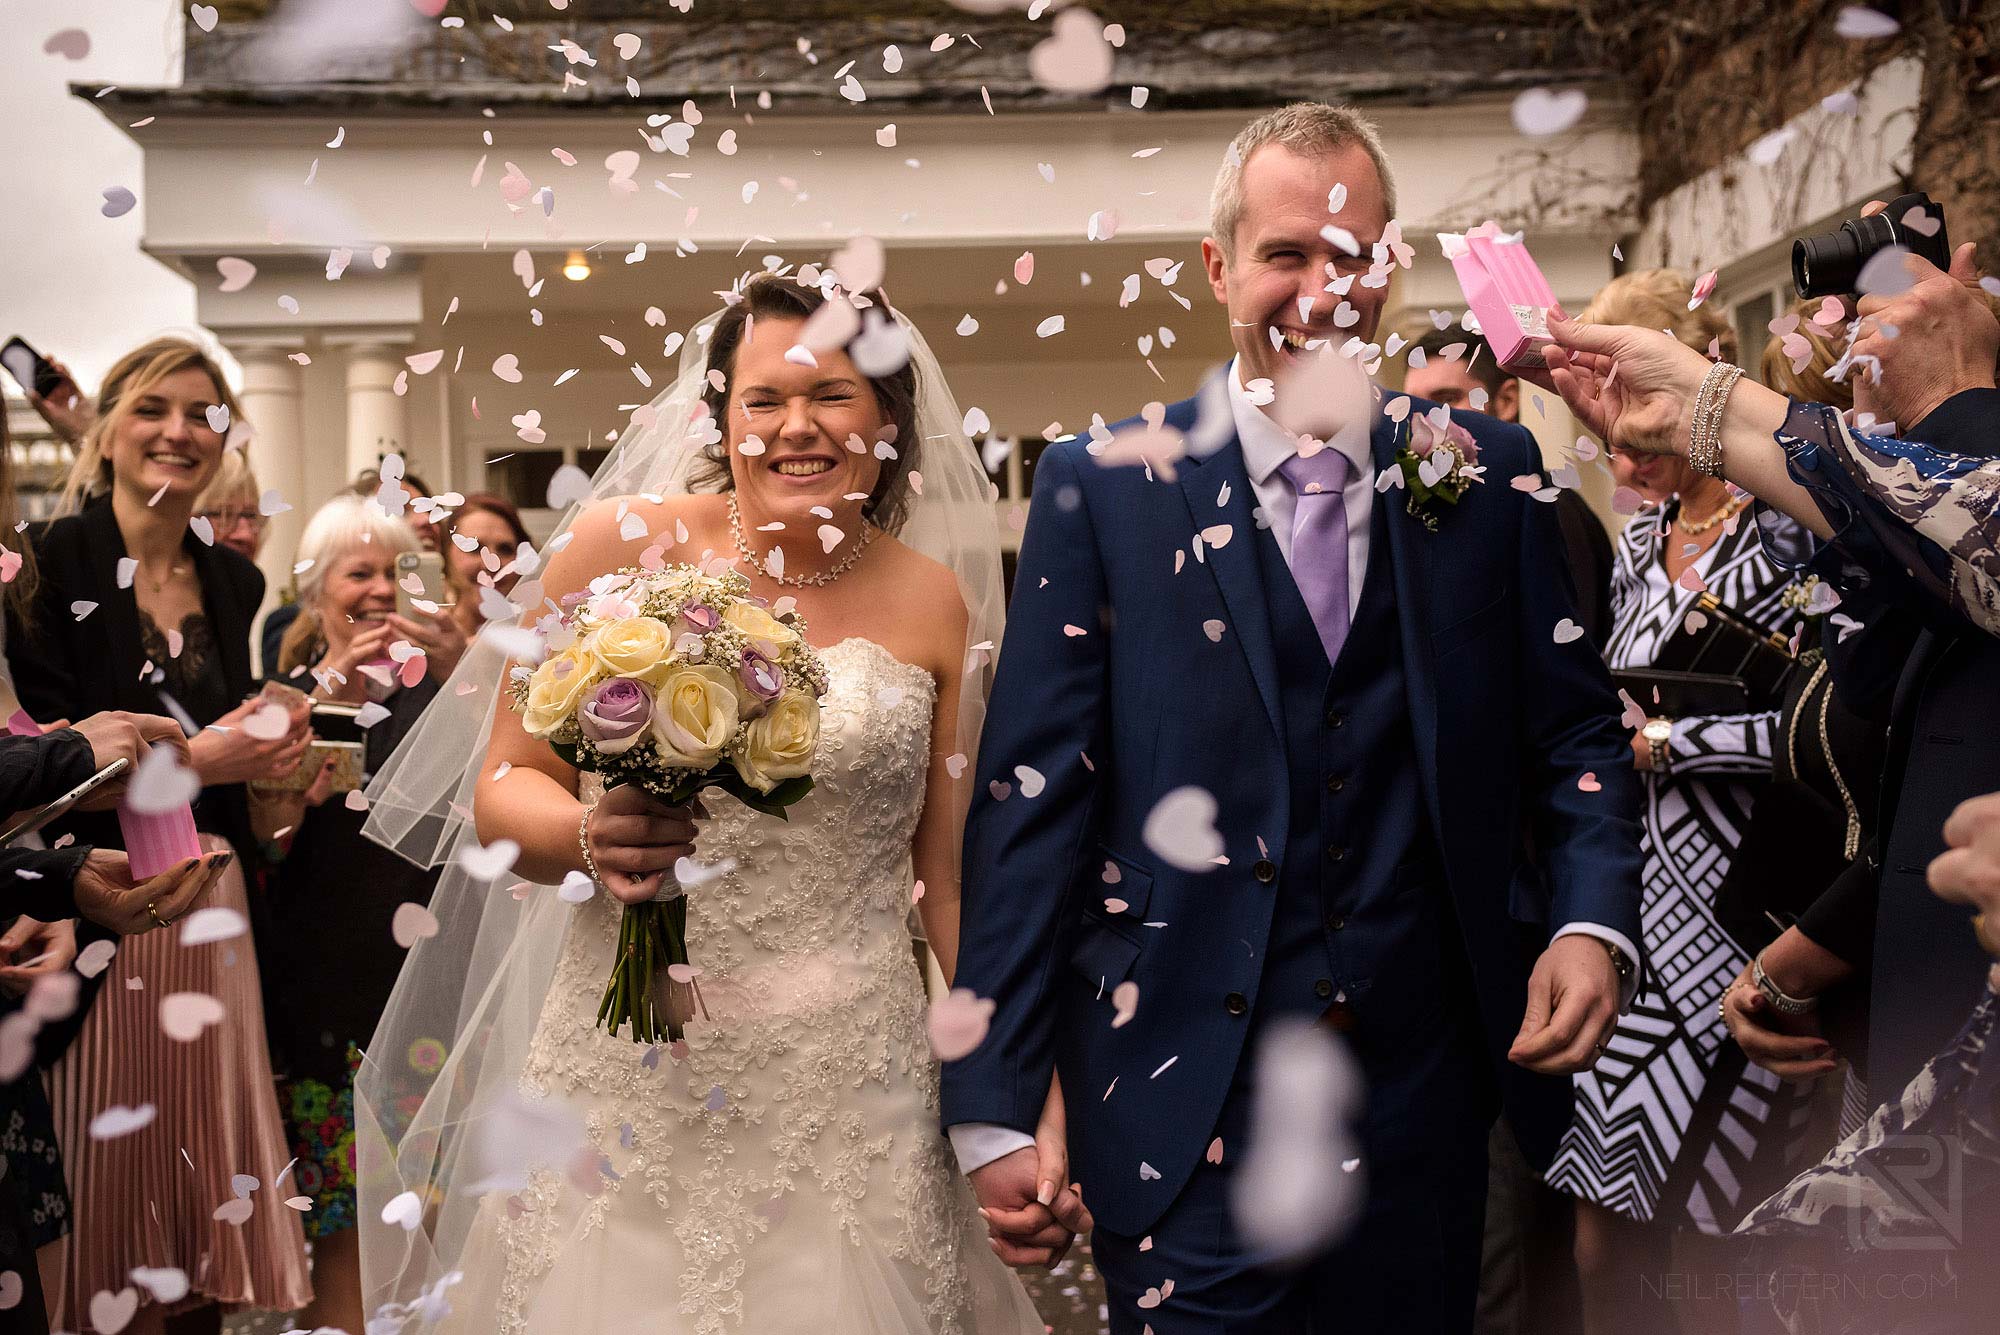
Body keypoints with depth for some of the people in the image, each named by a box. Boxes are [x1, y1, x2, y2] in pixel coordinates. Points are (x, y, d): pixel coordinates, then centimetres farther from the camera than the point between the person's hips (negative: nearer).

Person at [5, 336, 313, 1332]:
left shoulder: (235, 582, 11)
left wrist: (271, 754, 2)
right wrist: (195, 760, -16)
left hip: (208, 903, 5)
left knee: (208, 1152, 8)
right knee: (103, 1176, 2)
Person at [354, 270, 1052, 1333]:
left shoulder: (932, 601, 2)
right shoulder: (627, 545, -1)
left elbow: (953, 877, 5)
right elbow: (504, 787, 2)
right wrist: (587, 837, -20)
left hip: (844, 1090, 1)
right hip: (627, 1074, 0)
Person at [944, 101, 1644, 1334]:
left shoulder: (1489, 476, 3)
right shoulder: (1103, 488, -4)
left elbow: (1576, 730, 9)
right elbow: (1034, 801, -7)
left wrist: (1593, 920, -11)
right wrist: (995, 1109, -9)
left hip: (1426, 1084, 3)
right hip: (1184, 1098, -2)